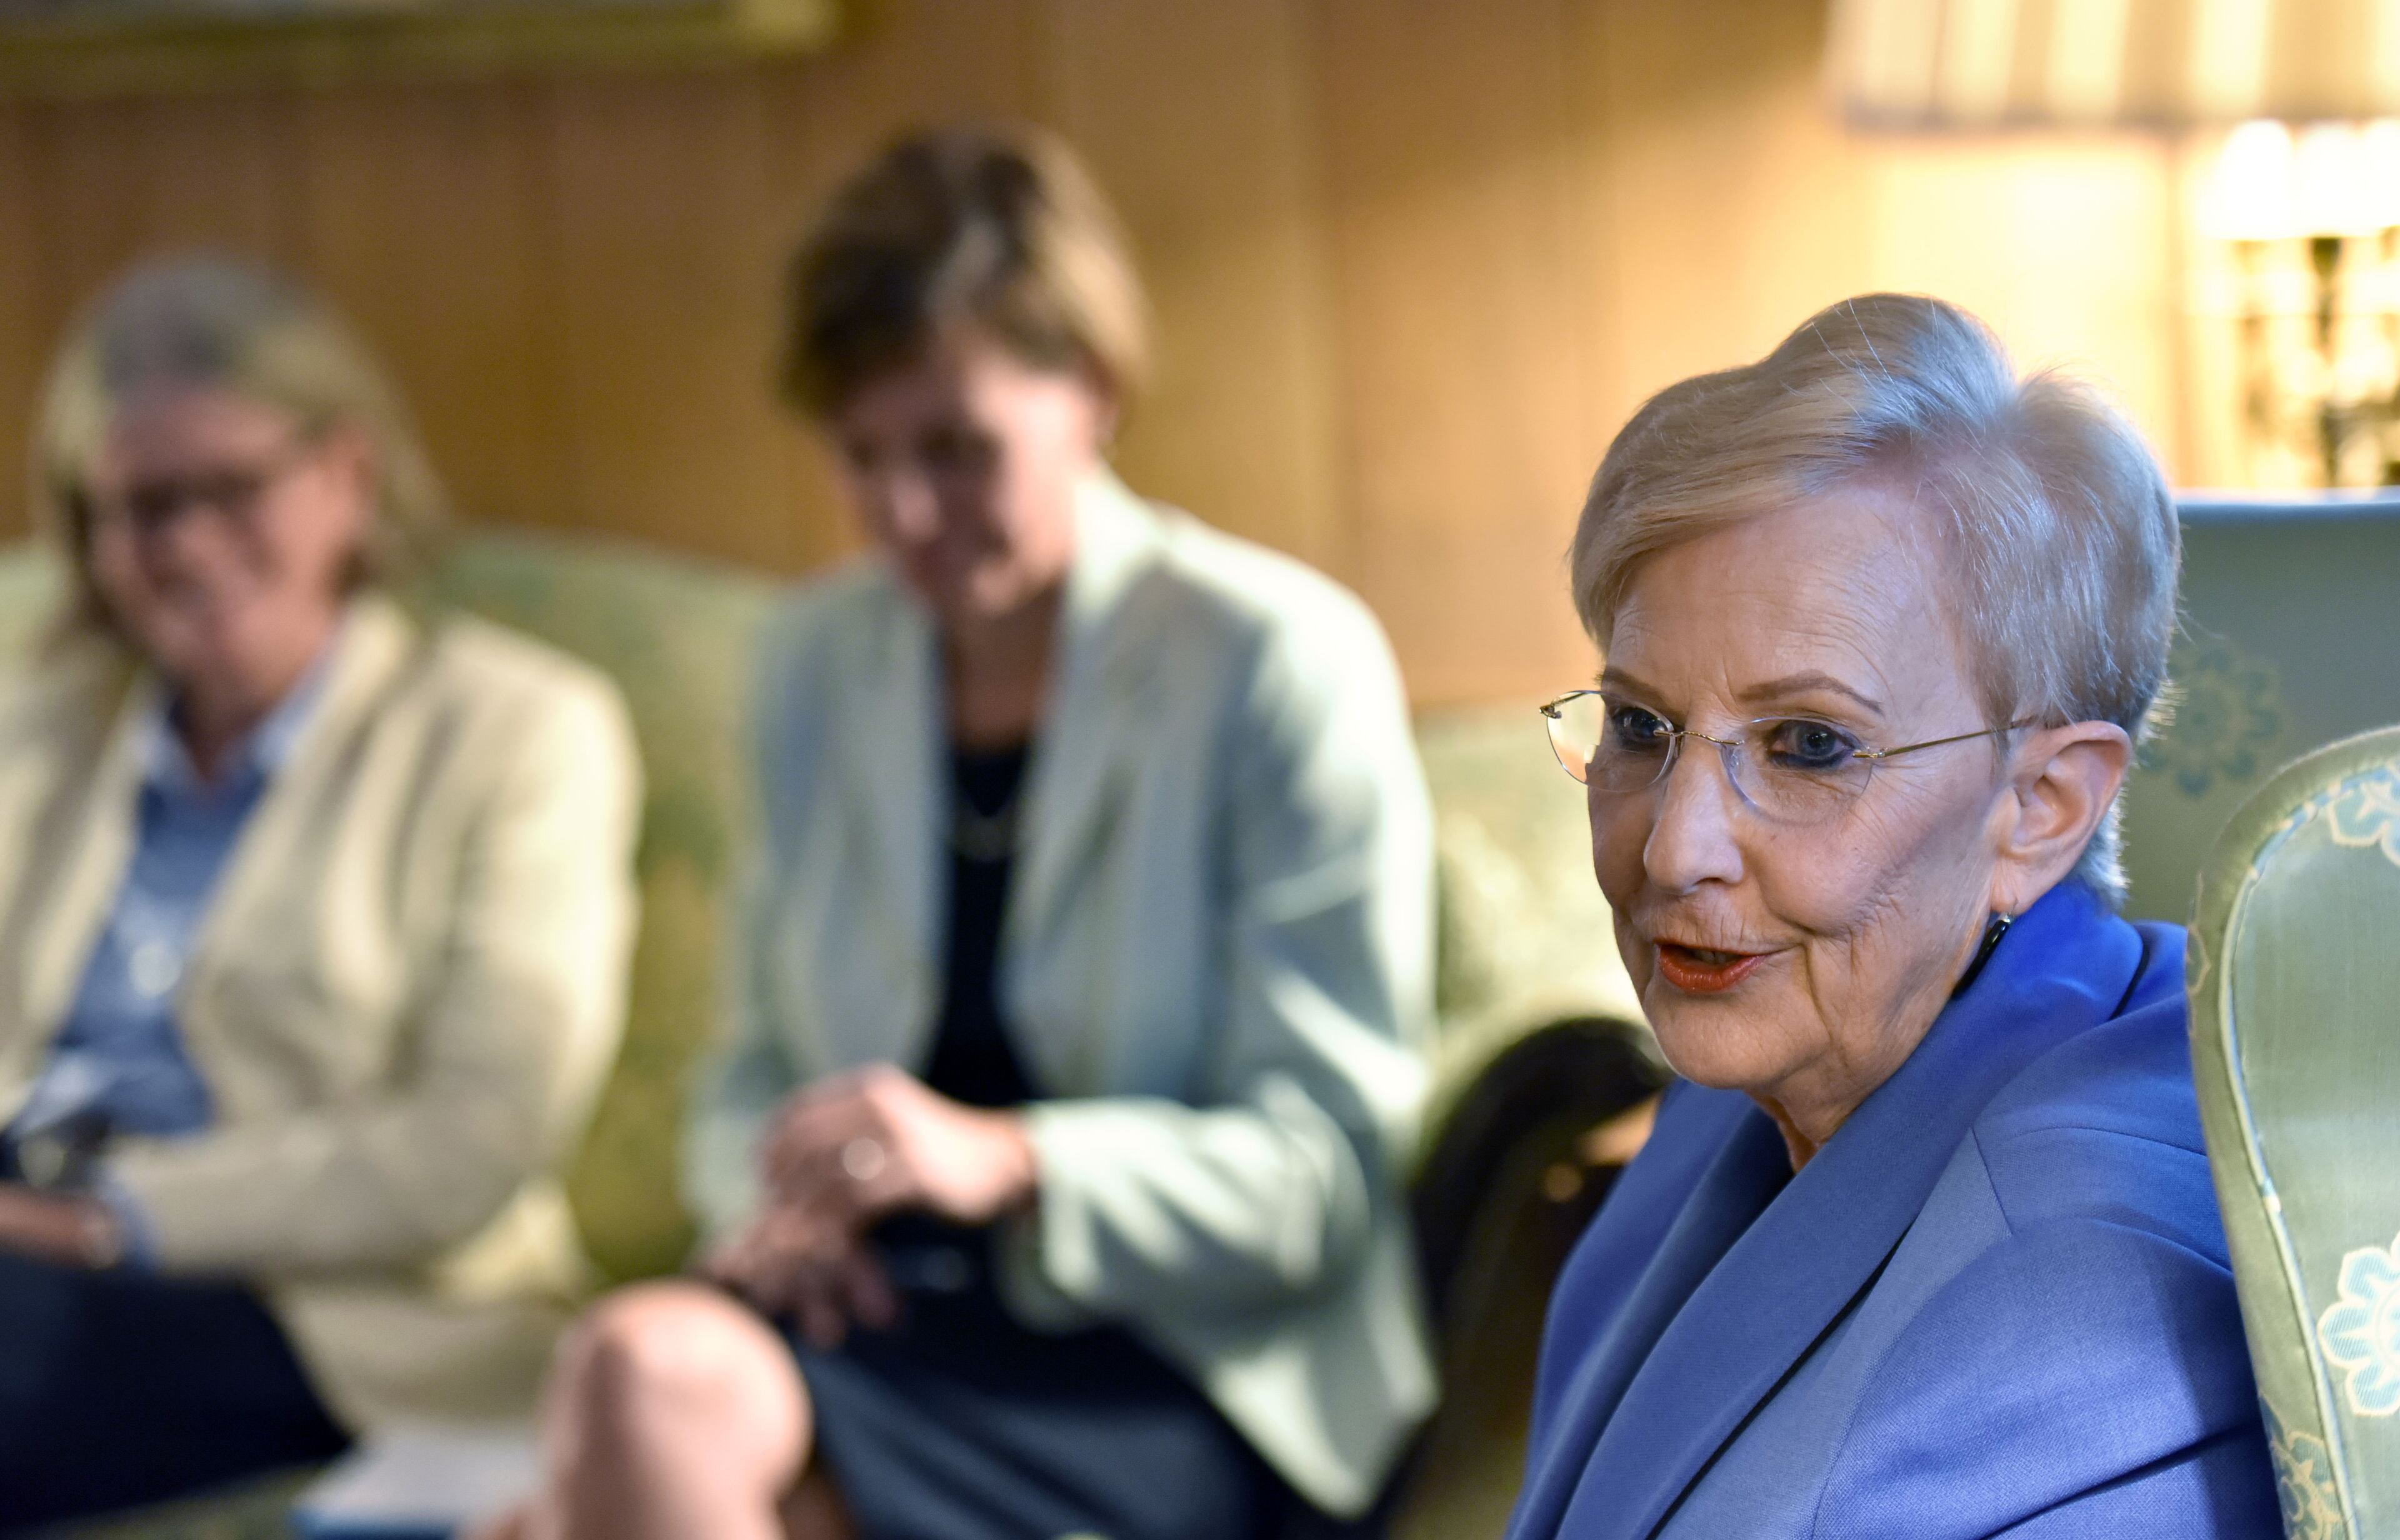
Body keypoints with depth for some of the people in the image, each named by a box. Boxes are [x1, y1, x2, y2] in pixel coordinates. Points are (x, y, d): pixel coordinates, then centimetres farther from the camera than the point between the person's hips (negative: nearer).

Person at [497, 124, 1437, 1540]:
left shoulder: (1281, 663, -4)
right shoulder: (822, 663, 14)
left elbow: (1328, 1165, -8)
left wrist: (1005, 1162, -25)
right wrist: (774, 1189, -2)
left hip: (1187, 1382, -5)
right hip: (888, 1308, 5)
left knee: (659, 1377, -33)